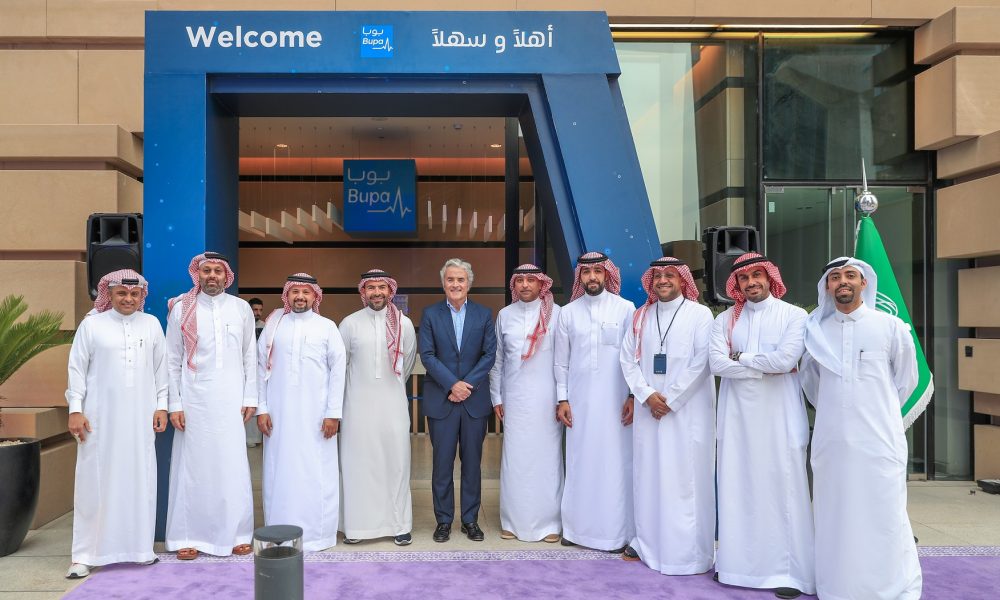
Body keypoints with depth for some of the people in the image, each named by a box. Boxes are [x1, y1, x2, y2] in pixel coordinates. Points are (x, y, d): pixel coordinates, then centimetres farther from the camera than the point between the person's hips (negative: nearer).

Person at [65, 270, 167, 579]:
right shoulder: (91, 325, 1)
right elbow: (77, 368, 1)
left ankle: (140, 546, 17)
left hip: (140, 417, 2)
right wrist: (75, 409, -4)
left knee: (140, 480, 5)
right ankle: (85, 554, 9)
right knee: (96, 482, 1)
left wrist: (161, 406, 6)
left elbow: (161, 368, 10)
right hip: (101, 417, -2)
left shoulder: (152, 324, 7)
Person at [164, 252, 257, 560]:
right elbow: (172, 361, 3)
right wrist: (174, 404, -2)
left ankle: (236, 534, 14)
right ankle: (188, 537, 15)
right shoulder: (182, 309, 3)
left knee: (233, 467, 2)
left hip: (231, 400, 1)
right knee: (193, 466, 4)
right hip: (194, 399, 0)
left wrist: (250, 397, 3)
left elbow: (250, 356, 7)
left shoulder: (241, 308, 6)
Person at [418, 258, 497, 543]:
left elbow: (490, 354, 0)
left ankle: (470, 519, 19)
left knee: (472, 461, 8)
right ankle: (443, 520, 16)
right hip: (441, 399, -1)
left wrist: (467, 384, -11)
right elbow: (427, 355, -4)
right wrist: (452, 384, -13)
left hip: (475, 399, 1)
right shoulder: (430, 314, 2)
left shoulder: (484, 314, 5)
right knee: (442, 462, 4)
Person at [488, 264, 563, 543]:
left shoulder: (556, 314, -2)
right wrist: (496, 397, 10)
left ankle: (548, 522, 14)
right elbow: (497, 358, 12)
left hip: (547, 398, -2)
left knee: (547, 457, 2)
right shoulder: (505, 315, 7)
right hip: (515, 398, 2)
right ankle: (514, 521, 16)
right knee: (514, 459, 4)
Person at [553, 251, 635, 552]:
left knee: (615, 463, 0)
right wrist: (562, 399, 5)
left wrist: (633, 396, -4)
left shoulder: (626, 309, 0)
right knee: (579, 462, 5)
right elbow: (561, 360, 9)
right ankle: (578, 527, 16)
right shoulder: (568, 312, 7)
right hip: (579, 400, 2)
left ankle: (616, 531, 11)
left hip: (615, 400, -2)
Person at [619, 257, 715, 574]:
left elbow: (701, 362, -9)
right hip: (649, 409, 4)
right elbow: (628, 359, 8)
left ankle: (690, 553, 6)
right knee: (648, 475, 7)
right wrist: (647, 394, -7)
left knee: (686, 477, -3)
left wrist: (670, 400, -11)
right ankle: (647, 544, 18)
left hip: (688, 410, -4)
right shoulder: (641, 317, 12)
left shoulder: (700, 314, -1)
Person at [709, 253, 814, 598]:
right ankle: (736, 562, 16)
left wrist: (740, 357, -4)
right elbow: (717, 363, -5)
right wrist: (767, 367, -9)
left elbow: (786, 358, -15)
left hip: (779, 415, -3)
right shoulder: (725, 320, 9)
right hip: (737, 414, 3)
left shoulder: (793, 315, 1)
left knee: (783, 489, 0)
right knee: (737, 487, 6)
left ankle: (788, 570, 8)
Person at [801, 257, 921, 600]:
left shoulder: (890, 327, 0)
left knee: (885, 514, 1)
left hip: (879, 438, -2)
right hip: (830, 439, 2)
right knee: (834, 514, 8)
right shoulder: (815, 330, 6)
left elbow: (906, 380, 11)